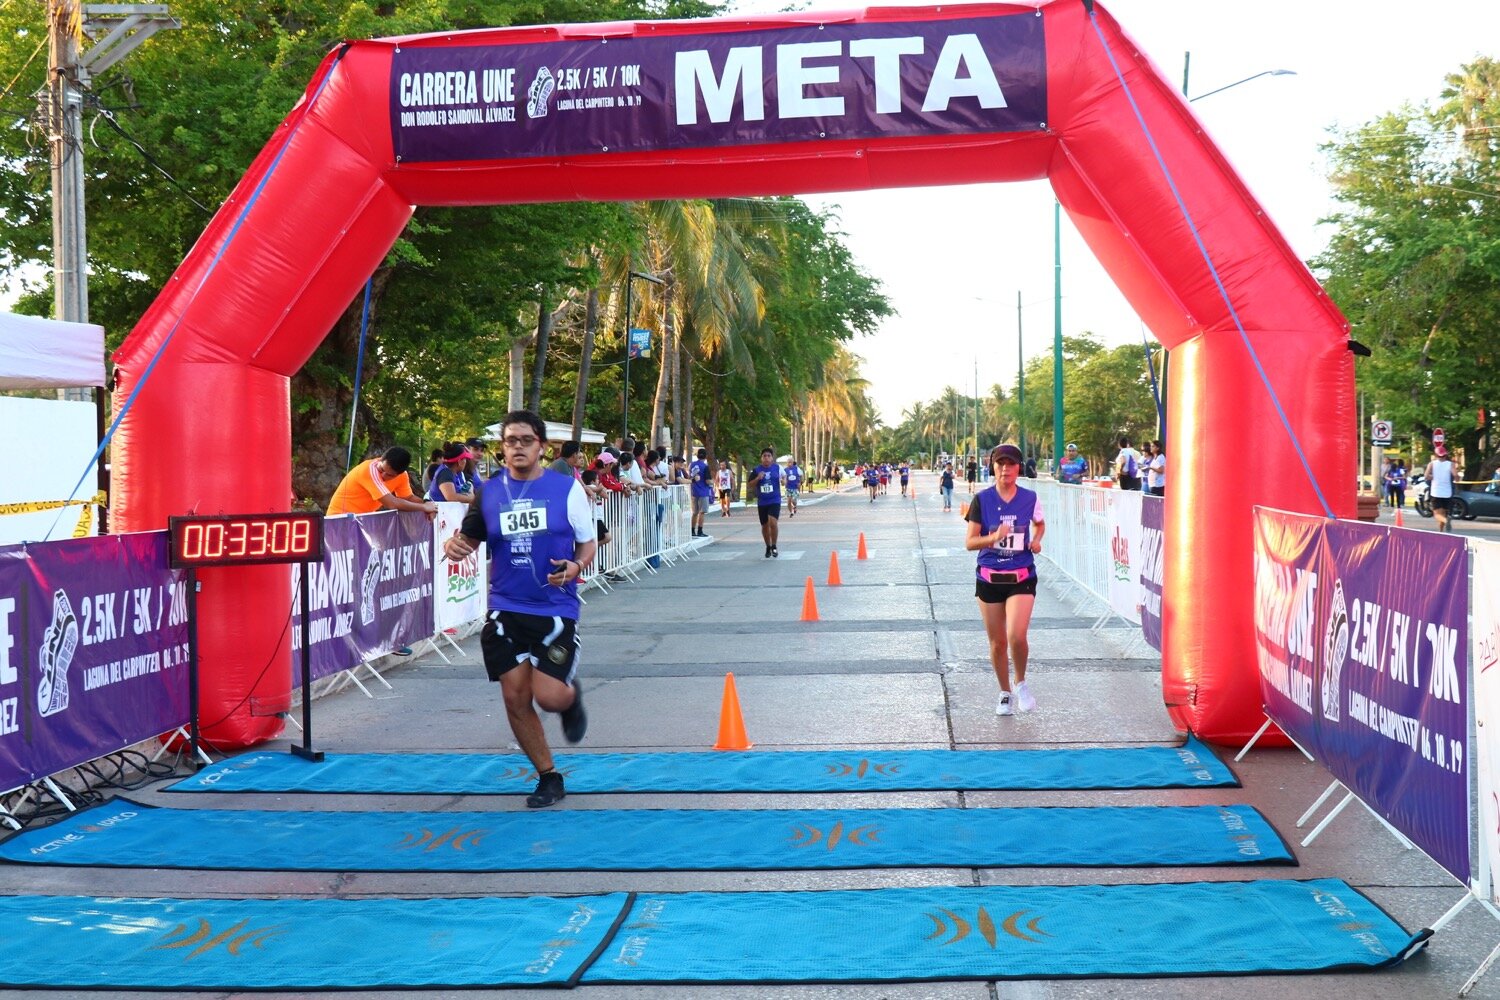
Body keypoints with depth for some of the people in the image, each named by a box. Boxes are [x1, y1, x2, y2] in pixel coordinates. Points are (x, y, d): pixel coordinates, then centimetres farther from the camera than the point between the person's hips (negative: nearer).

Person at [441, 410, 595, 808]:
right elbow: (469, 537, 14)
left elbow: (588, 542, 5)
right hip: (506, 609, 3)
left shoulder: (567, 488, -2)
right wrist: (453, 545, -9)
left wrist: (576, 566, -17)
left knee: (549, 695, -13)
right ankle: (548, 777, 20)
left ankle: (571, 696, 26)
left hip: (556, 608, -3)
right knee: (515, 697, 1)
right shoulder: (489, 492, 4)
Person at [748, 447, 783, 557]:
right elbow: (750, 485, 1)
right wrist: (758, 478, -15)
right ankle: (768, 547, 29)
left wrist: (782, 480, -9)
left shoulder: (777, 468, 0)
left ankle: (774, 546, -5)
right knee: (764, 525, 11)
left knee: (773, 522, -20)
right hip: (762, 502, 2)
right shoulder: (756, 470, 1)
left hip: (774, 500, -2)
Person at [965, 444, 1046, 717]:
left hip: (1022, 576, -1)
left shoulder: (1030, 498, 0)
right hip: (989, 577, 1)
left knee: (1017, 636, -18)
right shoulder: (982, 500, -4)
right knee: (997, 642, 8)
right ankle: (1005, 693, 30)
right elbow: (969, 542, -4)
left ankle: (1021, 683, 10)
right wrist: (994, 537, -22)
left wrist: (1037, 540, 1)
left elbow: (1040, 523, 22)